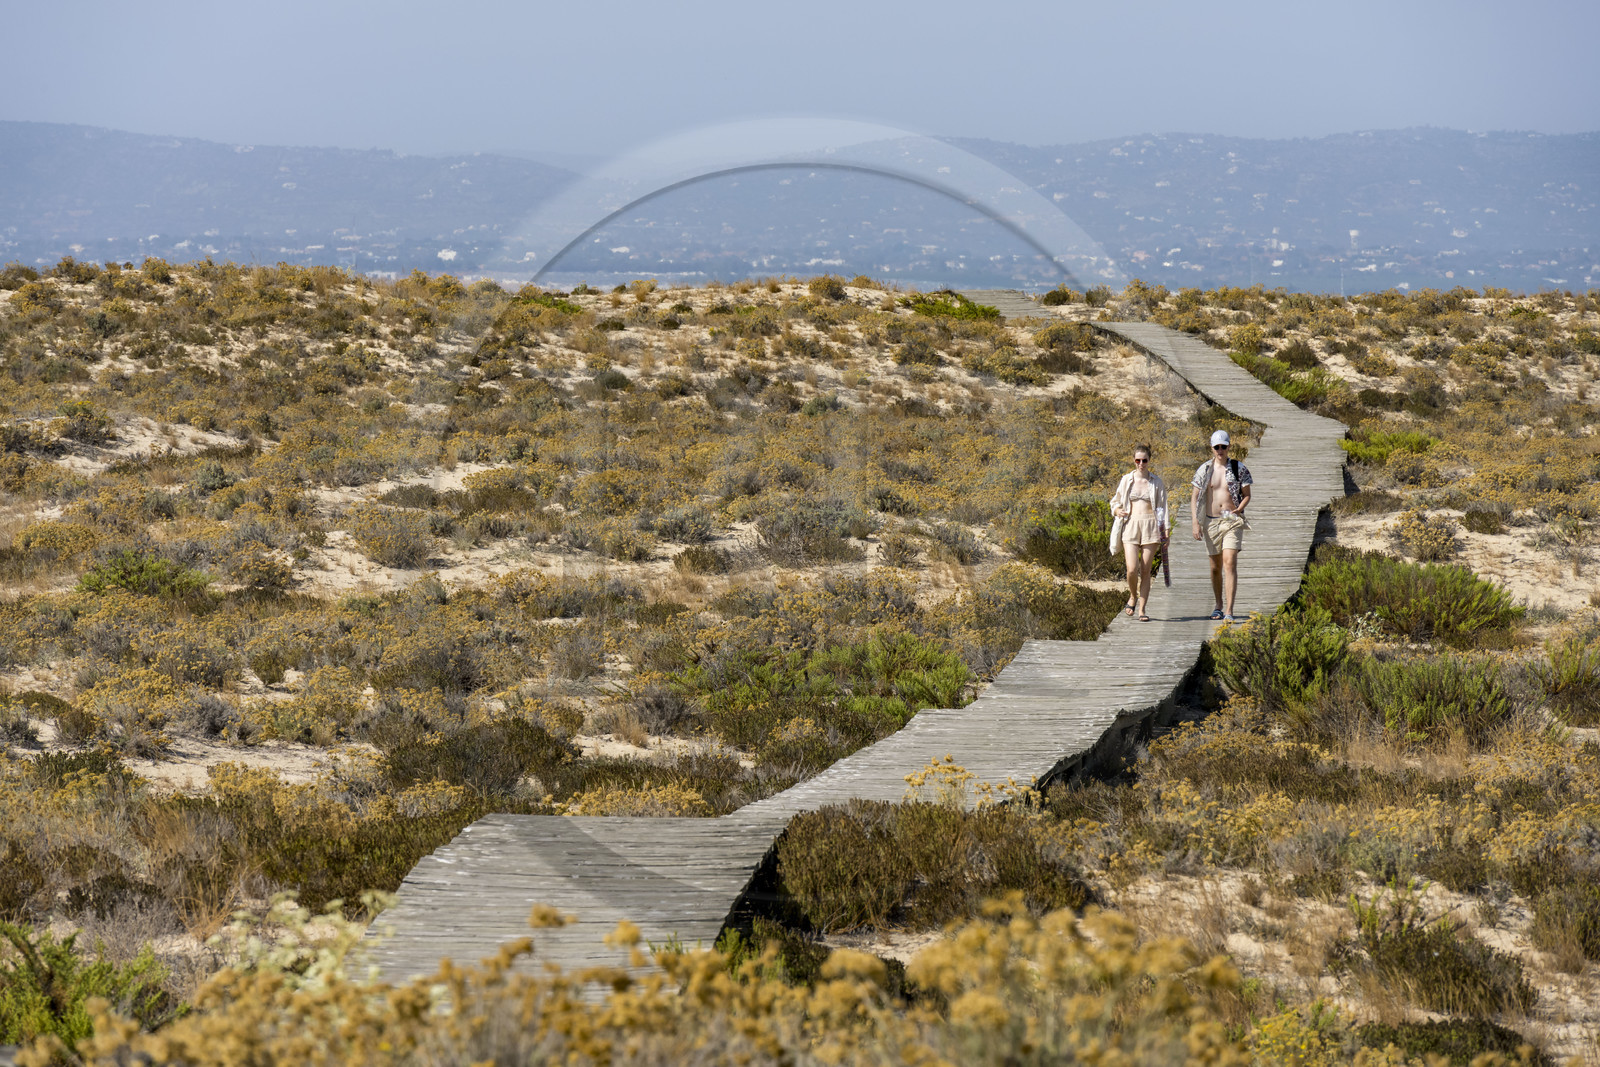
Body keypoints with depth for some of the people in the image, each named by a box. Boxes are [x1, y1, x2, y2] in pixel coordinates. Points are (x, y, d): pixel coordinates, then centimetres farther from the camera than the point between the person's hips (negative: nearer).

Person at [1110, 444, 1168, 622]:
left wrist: (1164, 531, 3)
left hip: (1150, 526, 0)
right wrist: (1118, 511, -6)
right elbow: (1116, 502, 17)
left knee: (1145, 570, -1)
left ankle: (1142, 609, 5)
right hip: (1131, 525, 0)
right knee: (1132, 569, -11)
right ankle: (1133, 596, 19)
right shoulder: (1126, 480, 7)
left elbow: (1162, 507, 9)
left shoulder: (1156, 482, 6)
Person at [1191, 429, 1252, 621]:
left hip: (1232, 521, -3)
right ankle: (1219, 606, 28)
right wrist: (1195, 523, -3)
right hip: (1211, 522, 3)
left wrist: (1239, 509, -15)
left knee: (1230, 563, -16)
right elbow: (1195, 498, 6)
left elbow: (1247, 495, 5)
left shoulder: (1239, 469, 0)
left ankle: (1229, 611, -21)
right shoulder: (1204, 470, 4)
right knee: (1215, 567, 10)